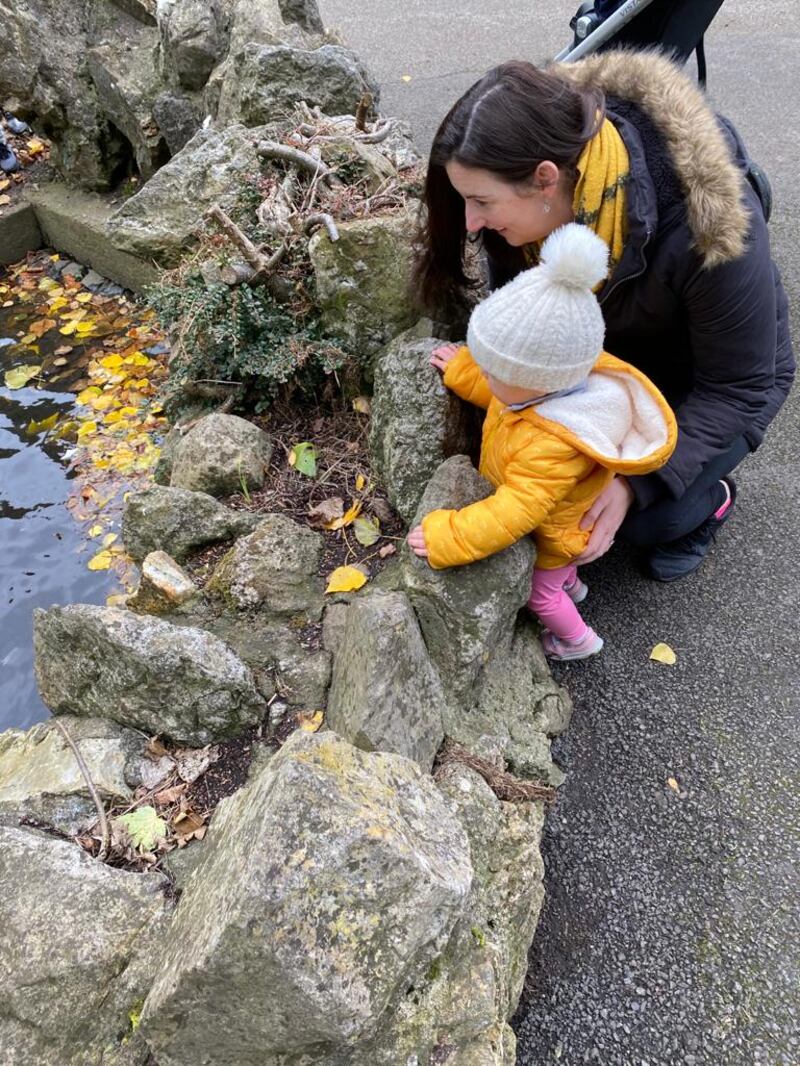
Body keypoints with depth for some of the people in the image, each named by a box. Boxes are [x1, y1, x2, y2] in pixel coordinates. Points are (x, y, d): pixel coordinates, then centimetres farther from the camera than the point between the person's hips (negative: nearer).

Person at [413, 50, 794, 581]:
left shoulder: (705, 225, -39)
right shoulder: (537, 199, -23)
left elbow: (737, 387, -27)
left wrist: (638, 482, -35)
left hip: (712, 379, -4)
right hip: (614, 347, 5)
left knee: (644, 516, -19)